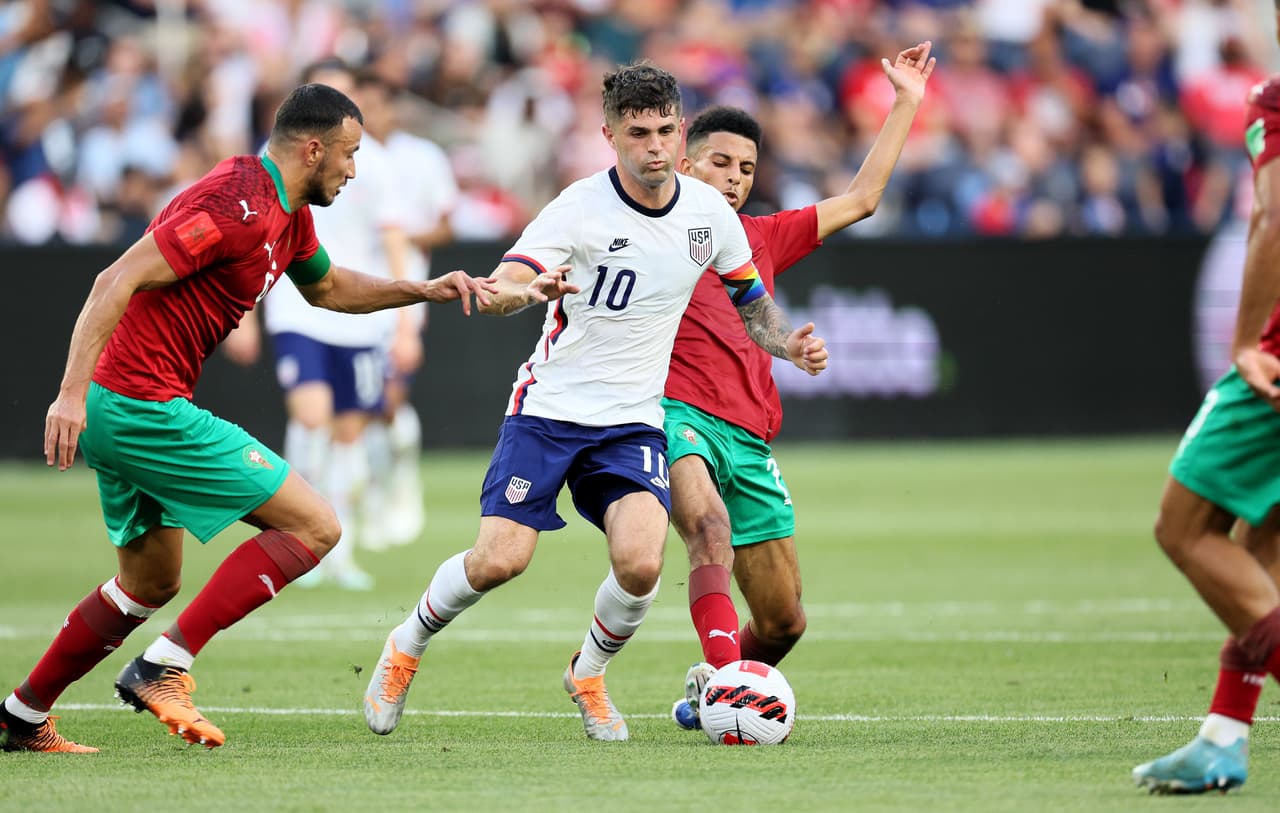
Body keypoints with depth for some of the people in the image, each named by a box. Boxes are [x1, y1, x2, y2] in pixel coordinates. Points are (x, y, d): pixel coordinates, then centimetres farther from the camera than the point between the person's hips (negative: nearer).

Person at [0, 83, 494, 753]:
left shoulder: (289, 213, 13)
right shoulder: (236, 207, -19)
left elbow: (327, 287, 34)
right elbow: (118, 281, -23)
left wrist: (422, 290, 21)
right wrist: (73, 391, -30)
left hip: (125, 411, 11)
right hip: (147, 410, -11)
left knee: (152, 584, 24)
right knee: (313, 526, -8)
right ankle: (163, 669, -13)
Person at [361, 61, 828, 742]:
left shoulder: (708, 211, 0)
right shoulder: (580, 208, -13)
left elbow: (749, 298, 18)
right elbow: (495, 291, -22)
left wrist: (790, 344, -1)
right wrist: (530, 290, -46)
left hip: (633, 420, 3)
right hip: (548, 408, -3)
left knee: (640, 563, -20)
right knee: (499, 560, -16)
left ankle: (588, 674, 11)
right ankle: (406, 647, 15)